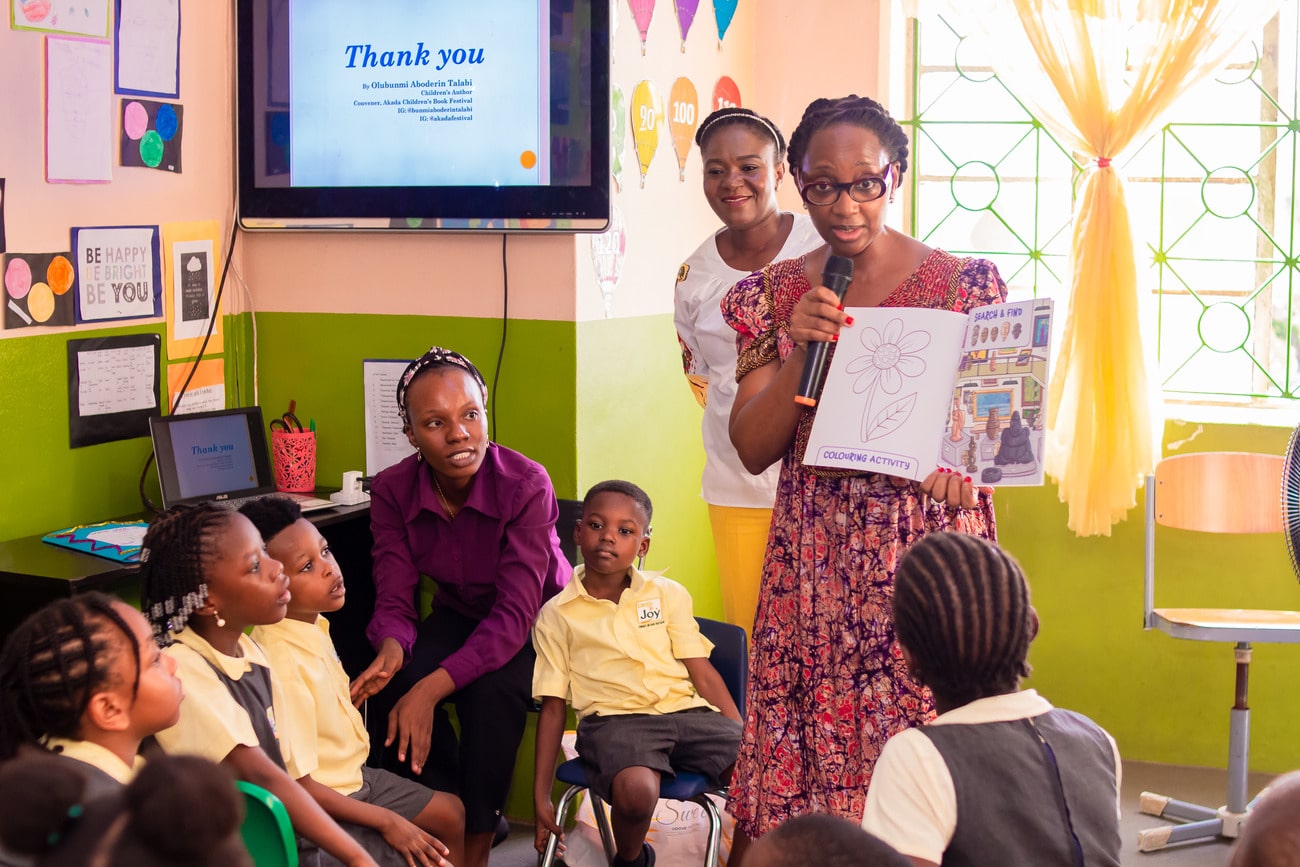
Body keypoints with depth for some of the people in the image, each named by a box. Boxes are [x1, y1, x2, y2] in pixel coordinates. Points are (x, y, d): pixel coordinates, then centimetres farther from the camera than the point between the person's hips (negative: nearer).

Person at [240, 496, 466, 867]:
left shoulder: (312, 627, -4)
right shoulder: (283, 661, -31)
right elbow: (296, 785, -28)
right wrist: (386, 821, -22)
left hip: (351, 775, 9)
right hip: (323, 806, -9)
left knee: (451, 814, 17)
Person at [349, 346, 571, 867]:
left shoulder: (526, 485, -29)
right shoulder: (393, 490, -15)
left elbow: (514, 614, -33)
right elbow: (394, 601, -16)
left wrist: (432, 688, -44)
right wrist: (392, 648, -42)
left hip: (538, 621, -4)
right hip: (459, 616, 4)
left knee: (491, 690, -33)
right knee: (396, 687, -25)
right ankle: (450, 819, -3)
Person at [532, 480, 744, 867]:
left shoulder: (668, 595, 15)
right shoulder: (556, 615, 9)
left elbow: (704, 674, 13)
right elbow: (553, 705, 10)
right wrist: (541, 796, 8)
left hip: (688, 713, 3)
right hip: (614, 719, -2)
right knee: (636, 789, -35)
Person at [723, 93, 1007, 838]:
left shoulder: (966, 284, 1)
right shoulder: (775, 294, 7)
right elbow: (753, 448, 3)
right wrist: (801, 351, -11)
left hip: (928, 552, -2)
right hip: (814, 563, 2)